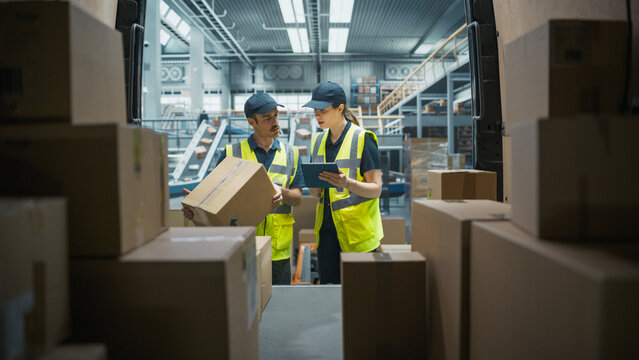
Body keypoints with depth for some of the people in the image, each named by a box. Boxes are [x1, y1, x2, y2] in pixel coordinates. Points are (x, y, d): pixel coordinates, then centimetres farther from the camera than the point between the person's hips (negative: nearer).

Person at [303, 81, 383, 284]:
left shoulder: (363, 139, -8)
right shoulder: (318, 141, 10)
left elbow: (376, 189, -11)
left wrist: (347, 183, -29)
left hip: (358, 230, -5)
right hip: (326, 229, 5)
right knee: (327, 287, 9)